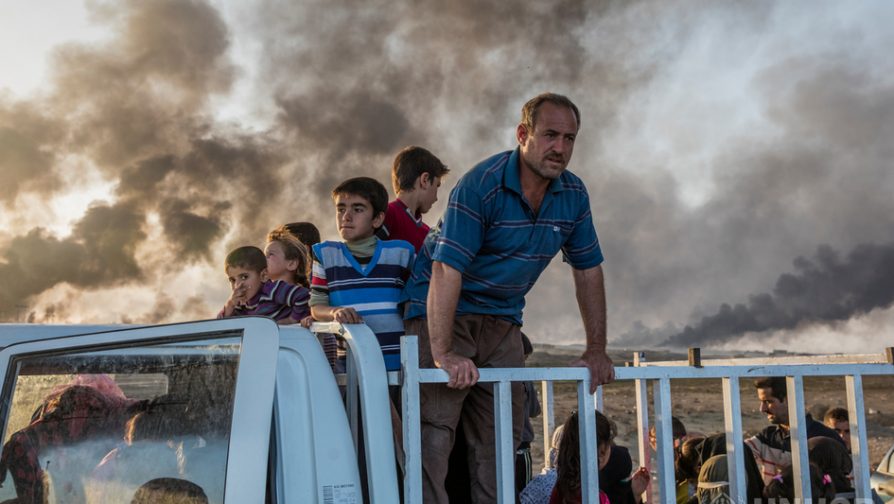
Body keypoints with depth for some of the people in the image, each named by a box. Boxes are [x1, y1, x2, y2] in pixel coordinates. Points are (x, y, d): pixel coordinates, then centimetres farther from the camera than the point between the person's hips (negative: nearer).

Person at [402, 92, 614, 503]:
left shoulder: (574, 195, -1)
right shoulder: (481, 185, -21)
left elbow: (588, 270, 7)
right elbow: (447, 269, -27)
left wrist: (596, 350, 3)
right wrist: (443, 353, -34)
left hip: (502, 320, 6)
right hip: (444, 313, -6)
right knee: (433, 431, -13)